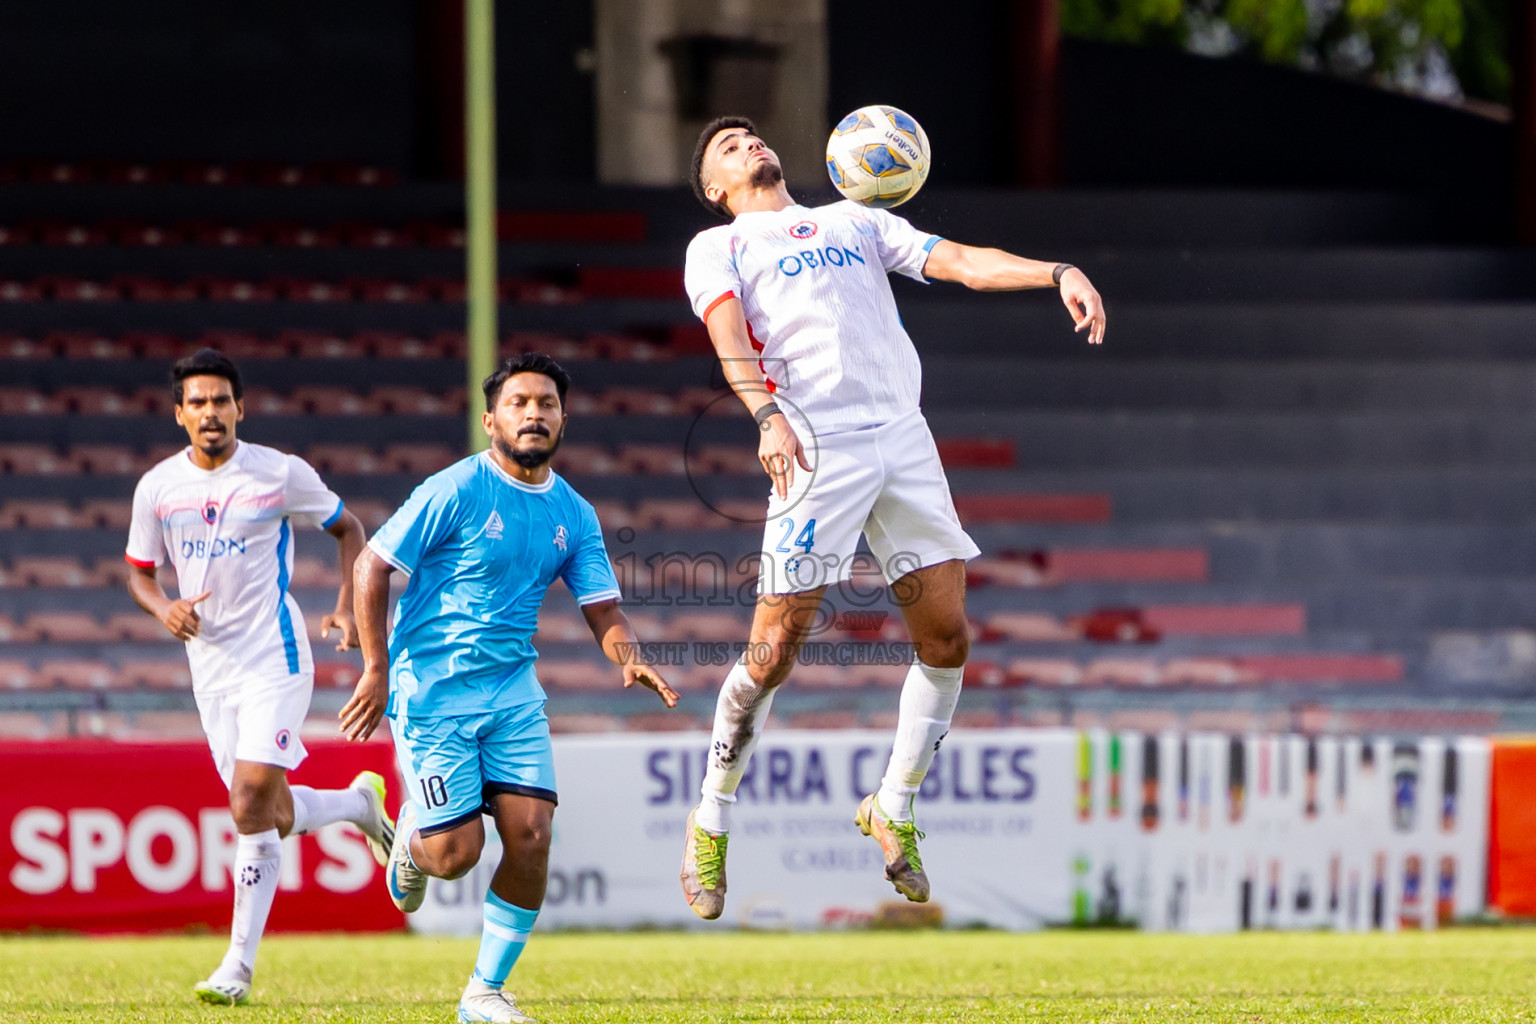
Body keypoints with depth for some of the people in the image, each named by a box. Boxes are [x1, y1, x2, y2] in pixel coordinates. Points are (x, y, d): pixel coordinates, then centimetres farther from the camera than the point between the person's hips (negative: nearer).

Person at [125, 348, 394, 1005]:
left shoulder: (281, 475, -5)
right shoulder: (157, 487, 3)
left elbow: (347, 529, 9)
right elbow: (139, 571, 15)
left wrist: (348, 606, -5)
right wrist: (164, 608, -8)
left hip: (274, 659, -4)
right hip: (209, 663, 5)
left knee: (253, 801, -17)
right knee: (271, 815, 7)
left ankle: (239, 964, -13)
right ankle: (359, 801, 40)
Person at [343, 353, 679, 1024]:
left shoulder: (574, 515, 5)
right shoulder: (457, 491, -11)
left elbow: (603, 610, 5)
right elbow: (372, 566, -8)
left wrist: (629, 660, -18)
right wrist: (377, 669, -13)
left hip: (513, 691, 5)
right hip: (432, 689, -5)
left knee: (531, 837, -9)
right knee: (457, 853, -9)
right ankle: (412, 838, 30)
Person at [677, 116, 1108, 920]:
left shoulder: (854, 221, 26)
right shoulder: (717, 247, 13)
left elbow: (961, 262, 14)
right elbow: (730, 338, -6)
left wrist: (1058, 274, -4)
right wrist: (767, 417, -26)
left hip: (902, 433, 4)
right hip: (815, 446, -4)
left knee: (947, 637, -1)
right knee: (775, 651, -7)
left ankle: (893, 810, 17)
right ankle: (710, 824, 10)